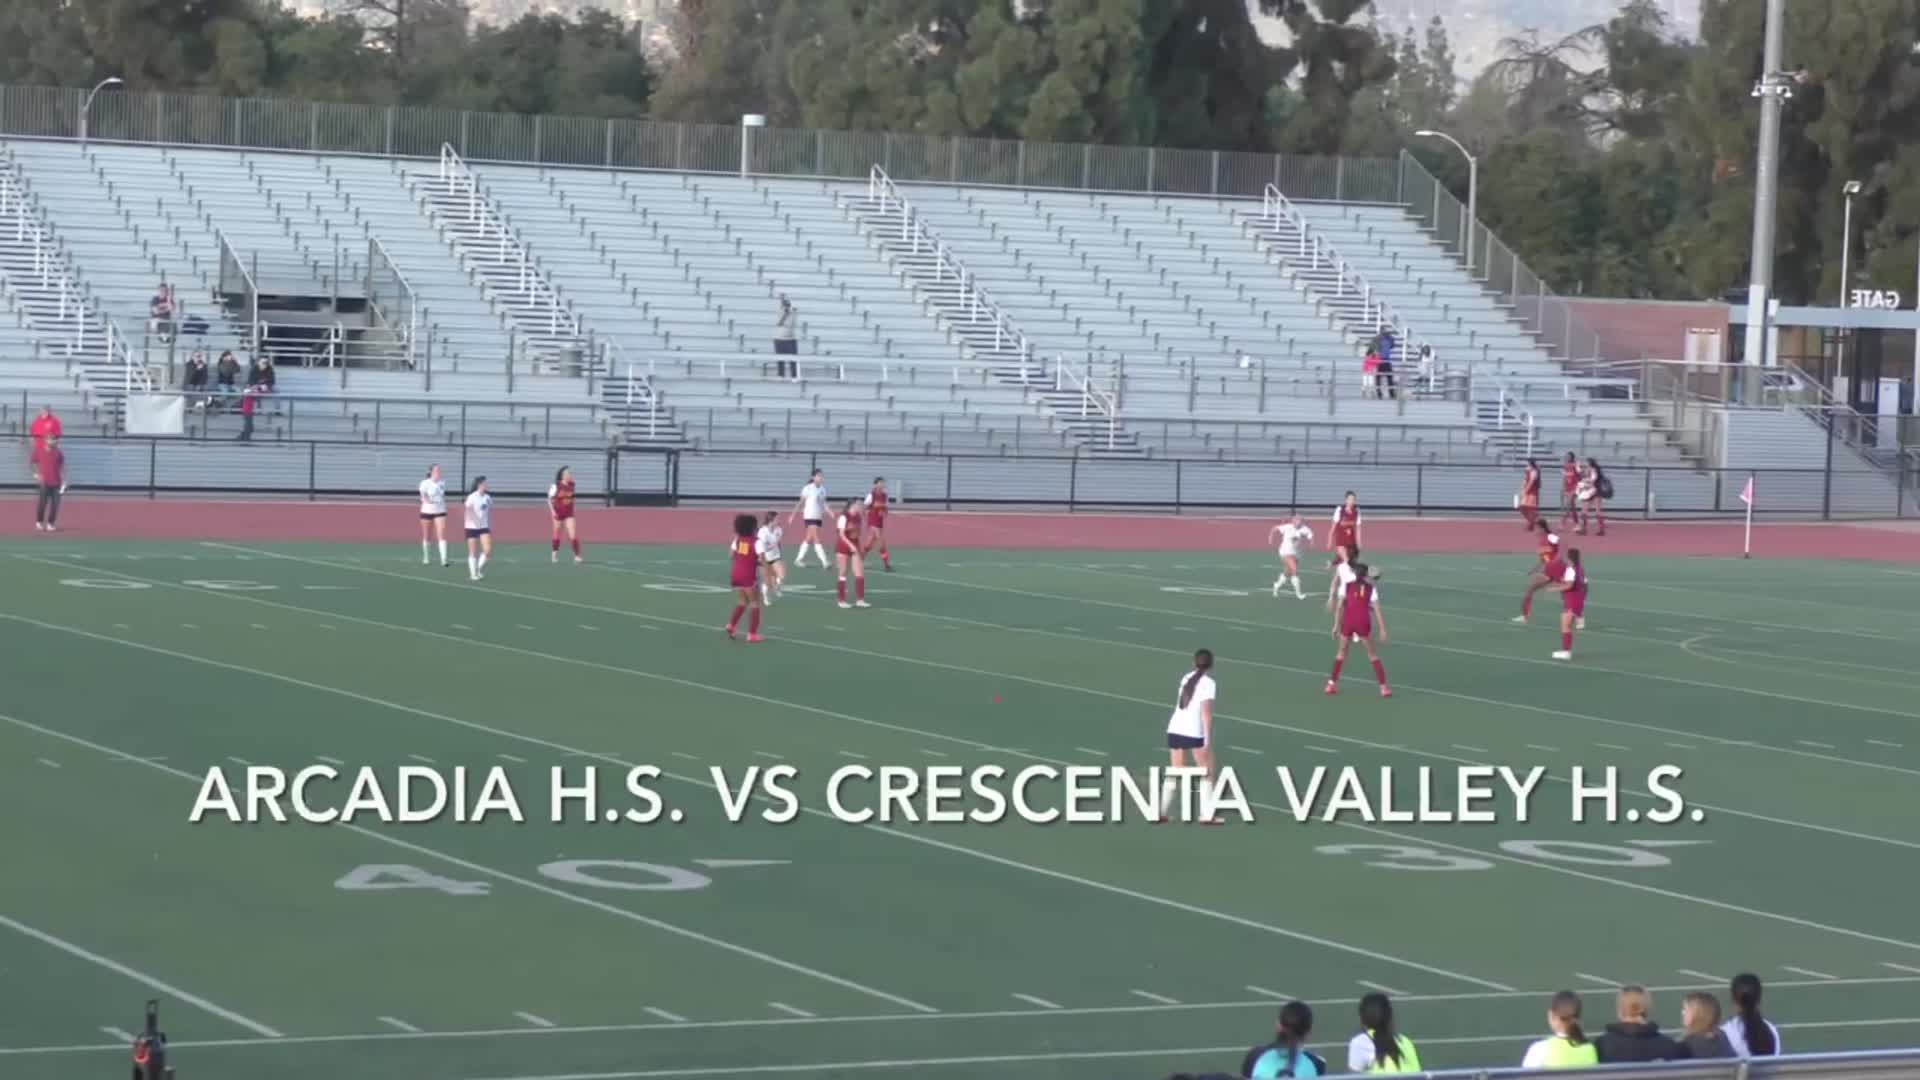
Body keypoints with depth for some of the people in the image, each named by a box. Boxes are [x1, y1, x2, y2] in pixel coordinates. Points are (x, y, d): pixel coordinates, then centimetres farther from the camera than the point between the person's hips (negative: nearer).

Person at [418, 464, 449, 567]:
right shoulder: (425, 483, -8)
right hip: (427, 512, -3)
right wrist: (427, 500, -34)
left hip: (440, 512, 3)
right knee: (427, 537, 8)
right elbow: (423, 497, -15)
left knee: (442, 535, -11)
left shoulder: (442, 483, 6)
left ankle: (443, 559, -16)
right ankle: (426, 559, 23)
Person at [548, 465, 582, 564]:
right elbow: (549, 499, -5)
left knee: (573, 535, -9)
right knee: (557, 535, 10)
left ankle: (577, 556, -7)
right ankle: (554, 554, 28)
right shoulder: (556, 486, -11)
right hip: (558, 513, -2)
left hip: (569, 514, 2)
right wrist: (552, 511, -13)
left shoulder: (571, 486, 2)